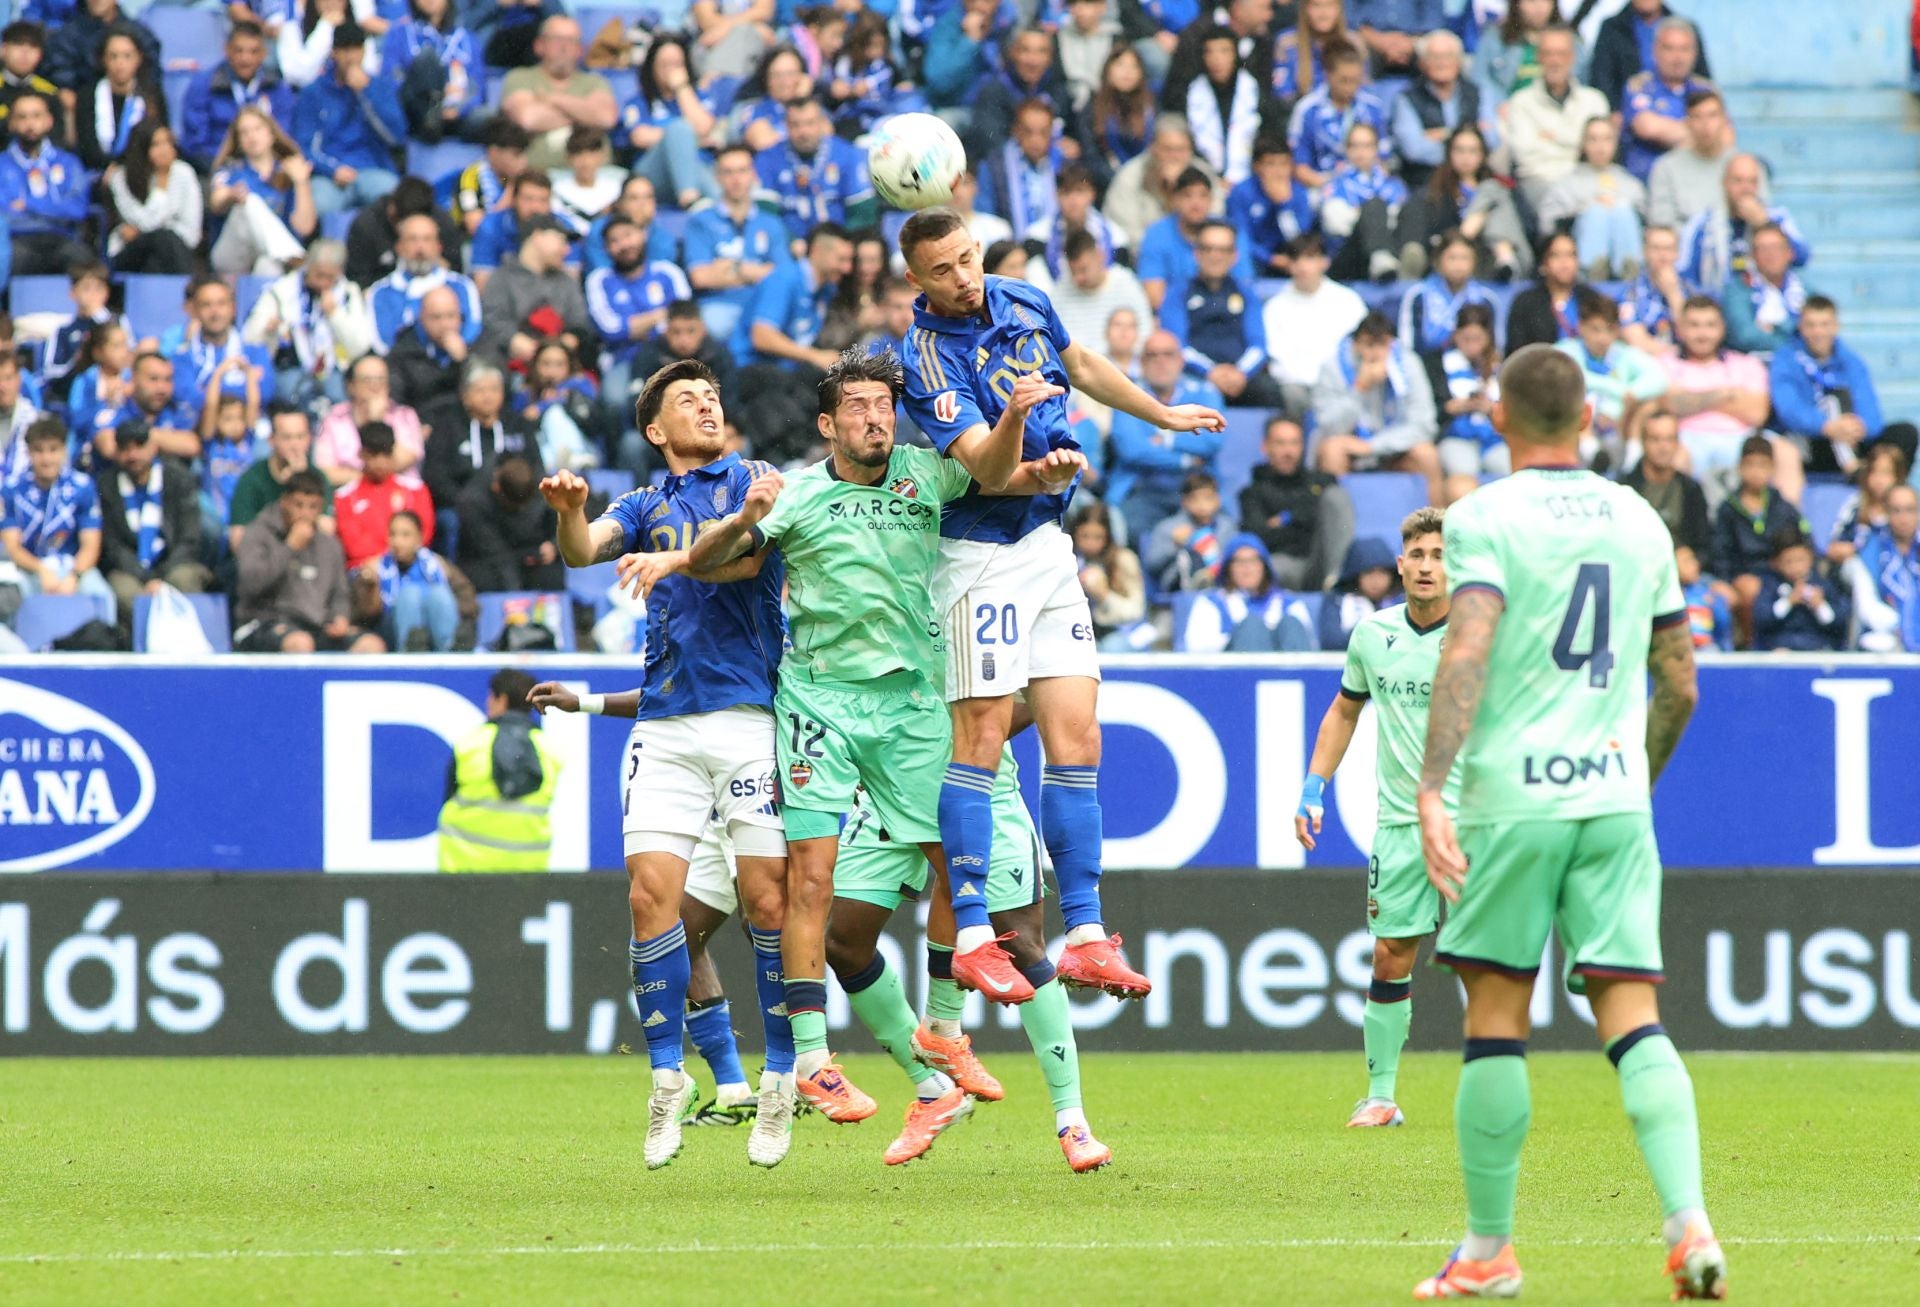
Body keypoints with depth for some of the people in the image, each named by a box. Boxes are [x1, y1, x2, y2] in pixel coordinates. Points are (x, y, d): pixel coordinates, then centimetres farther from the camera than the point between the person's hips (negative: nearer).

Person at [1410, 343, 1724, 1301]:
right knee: (1632, 1016, -1)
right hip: (1616, 797, 4)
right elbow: (1680, 683, 17)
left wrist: (1430, 790, -22)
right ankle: (1690, 1226, -18)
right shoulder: (1639, 521, 12)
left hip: (1511, 796, -4)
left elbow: (1466, 655, -17)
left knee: (1495, 1016, 5)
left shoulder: (1485, 516, -4)